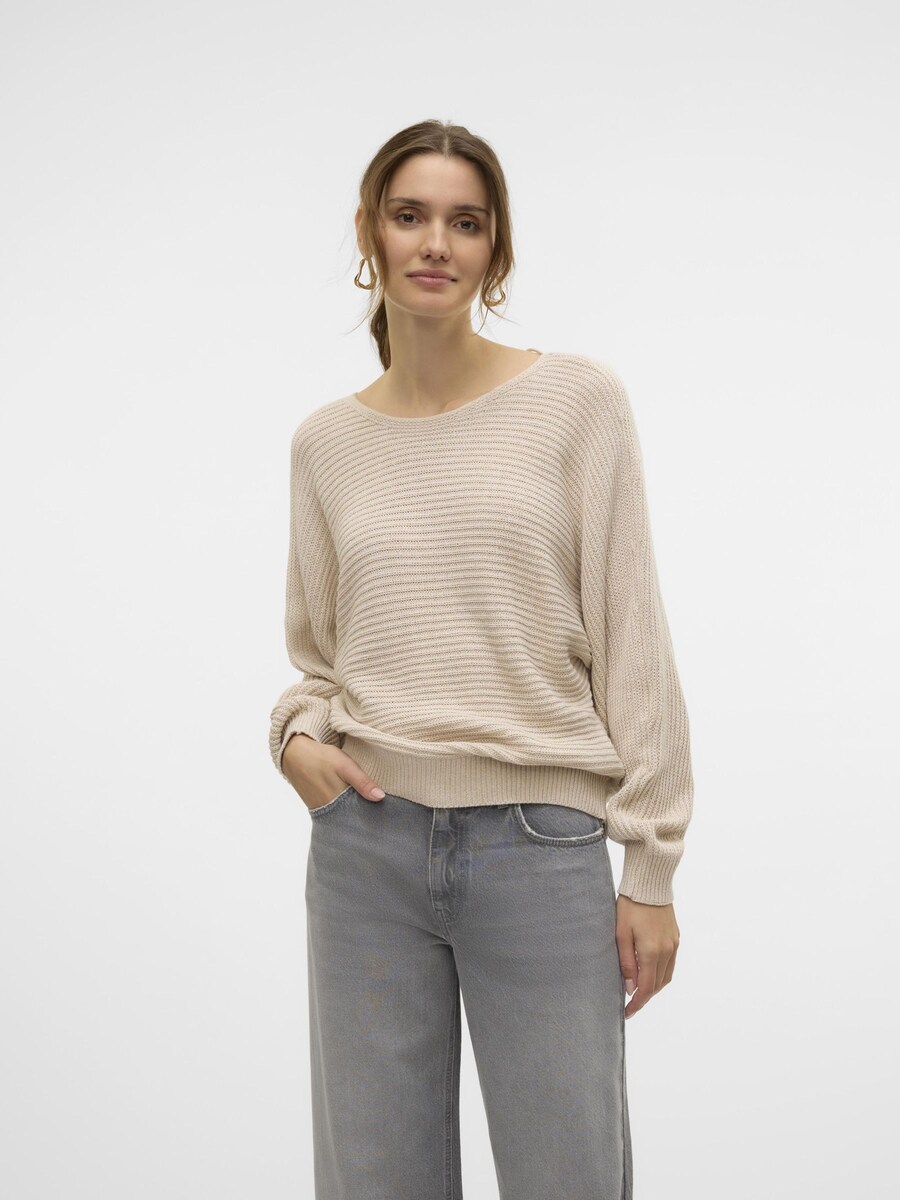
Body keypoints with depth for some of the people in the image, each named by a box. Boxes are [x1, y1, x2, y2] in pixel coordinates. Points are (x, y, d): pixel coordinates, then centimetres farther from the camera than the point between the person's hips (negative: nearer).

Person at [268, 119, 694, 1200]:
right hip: (367, 843, 3)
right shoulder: (325, 440, 8)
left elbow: (628, 638, -2)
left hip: (543, 843, -2)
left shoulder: (576, 399, -1)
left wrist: (650, 867, -4)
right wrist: (297, 736, -4)